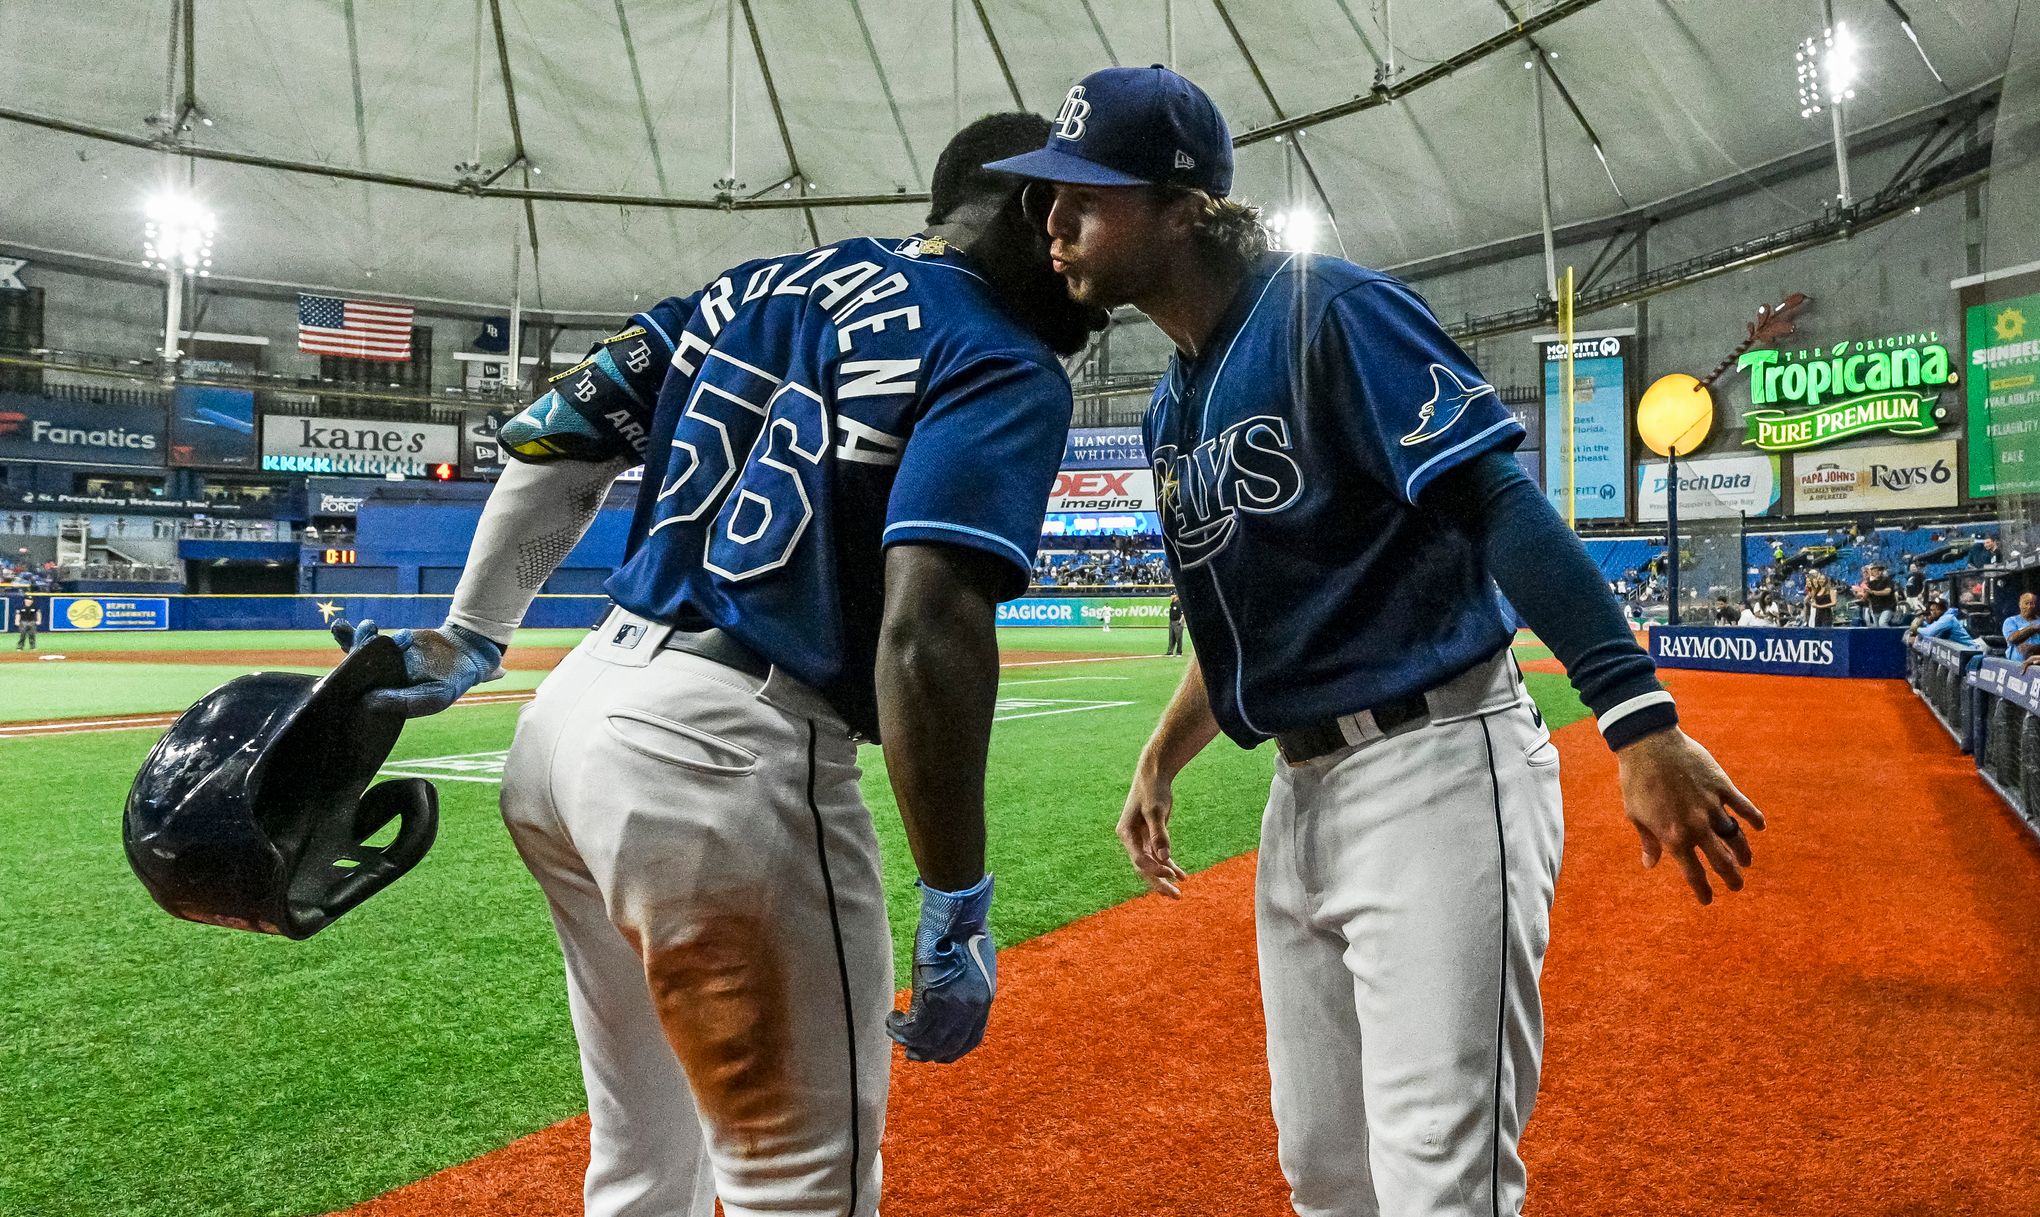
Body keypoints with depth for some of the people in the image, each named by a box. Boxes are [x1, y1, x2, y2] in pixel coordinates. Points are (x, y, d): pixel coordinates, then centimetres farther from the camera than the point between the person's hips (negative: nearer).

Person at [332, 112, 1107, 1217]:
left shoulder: (760, 284, 16)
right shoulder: (1007, 368, -7)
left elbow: (559, 436, 14)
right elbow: (926, 635, -20)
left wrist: (472, 638, 18)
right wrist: (958, 910, -15)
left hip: (572, 712, 9)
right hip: (725, 754, -9)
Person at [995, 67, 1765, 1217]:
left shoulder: (1329, 311, -11)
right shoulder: (1171, 410, 14)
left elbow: (1501, 507, -20)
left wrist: (1640, 721, -29)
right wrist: (1160, 760, 12)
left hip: (1436, 771, -8)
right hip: (1303, 792, 9)